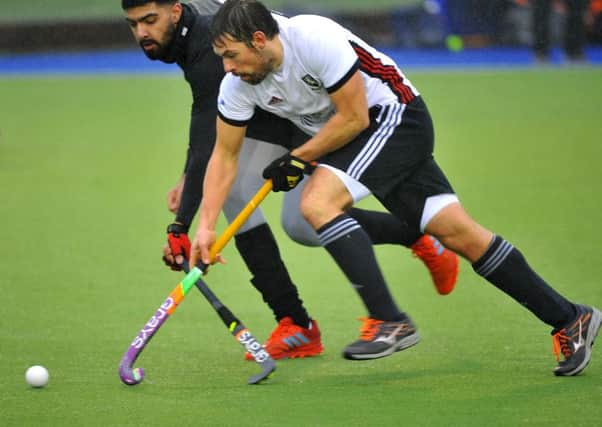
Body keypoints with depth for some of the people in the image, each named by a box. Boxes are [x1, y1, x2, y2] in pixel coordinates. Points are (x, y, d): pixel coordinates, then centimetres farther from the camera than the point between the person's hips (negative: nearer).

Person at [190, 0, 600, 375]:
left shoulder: (315, 39, -28)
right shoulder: (237, 86, -5)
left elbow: (353, 117, -21)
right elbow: (224, 155, 2)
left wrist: (299, 159, -15)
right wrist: (206, 226, -6)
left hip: (396, 117, -7)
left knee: (317, 202, -25)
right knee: (458, 232, 0)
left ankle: (389, 321, -24)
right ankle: (569, 319, 5)